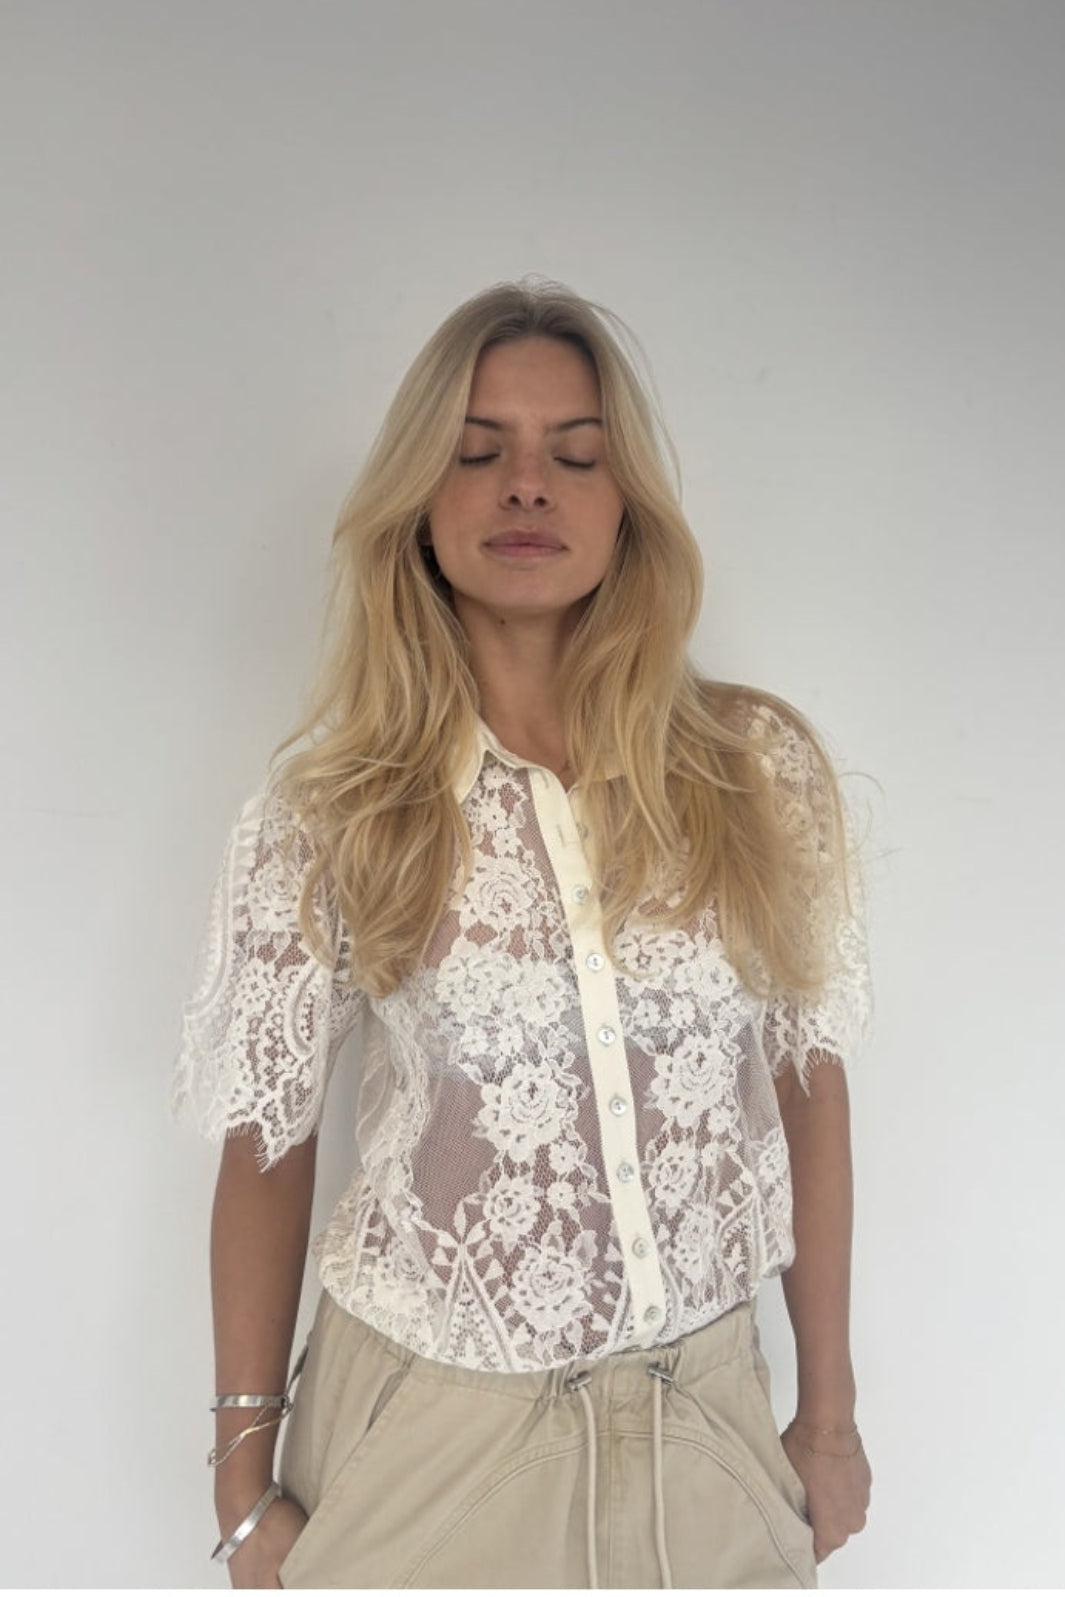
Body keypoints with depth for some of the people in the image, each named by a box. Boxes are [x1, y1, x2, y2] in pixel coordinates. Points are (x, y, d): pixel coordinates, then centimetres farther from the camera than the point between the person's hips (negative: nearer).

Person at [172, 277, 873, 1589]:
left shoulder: (763, 772, -7)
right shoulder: (329, 810, -10)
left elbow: (808, 1088, 0)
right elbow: (267, 1146, -4)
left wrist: (830, 1410, 5)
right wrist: (248, 1490, 1)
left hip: (703, 1416, 2)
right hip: (426, 1429, -1)